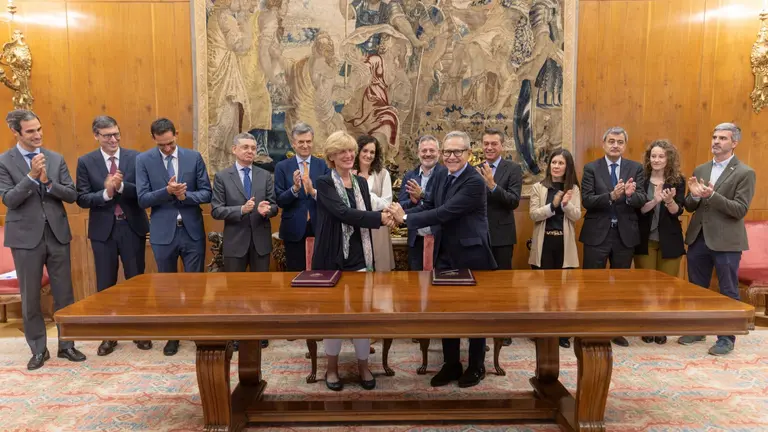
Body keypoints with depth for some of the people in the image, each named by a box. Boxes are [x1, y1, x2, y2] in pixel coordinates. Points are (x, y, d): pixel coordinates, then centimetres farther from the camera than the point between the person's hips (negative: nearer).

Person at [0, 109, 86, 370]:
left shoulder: (56, 159, 5)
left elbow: (72, 196, 1)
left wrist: (48, 182, -15)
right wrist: (31, 176, -23)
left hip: (57, 234, 2)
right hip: (26, 237, -2)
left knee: (64, 294, 8)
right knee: (30, 297, 7)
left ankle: (66, 345, 21)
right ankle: (38, 350, 21)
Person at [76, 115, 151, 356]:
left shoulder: (135, 157, 0)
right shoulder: (85, 162, 0)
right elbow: (82, 199, -5)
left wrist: (122, 186, -23)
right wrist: (106, 193, -22)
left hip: (132, 227, 0)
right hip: (103, 229, 0)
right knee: (105, 284, 8)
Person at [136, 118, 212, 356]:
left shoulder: (194, 157, 0)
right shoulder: (143, 160, -2)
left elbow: (206, 193, 0)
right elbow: (143, 199, -7)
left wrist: (186, 195, -18)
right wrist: (167, 191, -23)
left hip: (192, 230, 0)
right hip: (163, 232, 0)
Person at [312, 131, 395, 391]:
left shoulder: (361, 182, 10)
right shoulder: (324, 183, -8)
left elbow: (364, 217, 13)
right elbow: (343, 212, -22)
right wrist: (380, 218, -27)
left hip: (358, 258, 4)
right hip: (333, 258, -4)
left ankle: (363, 366, 22)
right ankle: (332, 367, 24)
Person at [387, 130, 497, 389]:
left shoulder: (474, 182, -20)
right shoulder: (442, 178, 8)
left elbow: (445, 212, -26)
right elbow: (428, 205, 7)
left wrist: (406, 218, -22)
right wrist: (400, 215, -11)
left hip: (470, 255, -7)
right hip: (445, 254, 7)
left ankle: (476, 366, 26)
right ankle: (451, 364, 29)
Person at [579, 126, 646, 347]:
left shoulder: (636, 168, 4)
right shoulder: (591, 168, -2)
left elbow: (642, 200, -5)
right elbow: (586, 200, -11)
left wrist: (631, 194, -28)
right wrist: (611, 196, -26)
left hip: (625, 234, 2)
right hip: (597, 233, -2)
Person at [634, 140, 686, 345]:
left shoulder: (678, 180, 0)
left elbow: (677, 211, -9)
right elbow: (639, 209, -10)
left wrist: (669, 200, -29)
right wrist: (655, 200, -28)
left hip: (669, 241, 1)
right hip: (645, 240, 0)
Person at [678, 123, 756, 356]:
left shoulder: (745, 173, -7)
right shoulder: (700, 170, 10)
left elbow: (740, 210, -15)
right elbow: (689, 207, 9)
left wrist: (712, 195, -25)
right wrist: (694, 195, -12)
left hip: (726, 241, -6)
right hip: (698, 238, 6)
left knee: (728, 292, 6)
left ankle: (727, 338, 18)